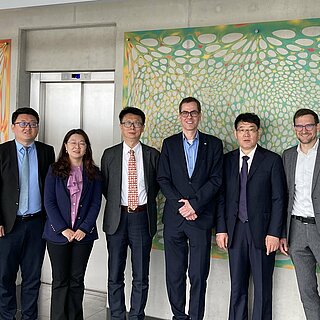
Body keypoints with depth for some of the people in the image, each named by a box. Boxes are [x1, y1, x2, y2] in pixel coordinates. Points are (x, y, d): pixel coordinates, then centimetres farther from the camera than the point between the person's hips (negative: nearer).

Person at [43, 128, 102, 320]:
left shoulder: (94, 173, 6)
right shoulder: (55, 171, 2)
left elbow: (96, 204, 2)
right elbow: (49, 202, -3)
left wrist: (84, 228, -9)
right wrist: (63, 229, -11)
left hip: (84, 234, 1)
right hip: (58, 233, -1)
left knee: (77, 280, 7)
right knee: (60, 280, 4)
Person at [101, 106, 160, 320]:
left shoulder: (153, 155, 3)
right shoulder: (109, 155, 4)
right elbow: (104, 186, 12)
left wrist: (146, 201, 7)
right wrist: (116, 203, 6)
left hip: (142, 218, 0)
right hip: (117, 217, 1)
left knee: (141, 276, 7)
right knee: (115, 275, 8)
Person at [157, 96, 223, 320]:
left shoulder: (213, 144, 6)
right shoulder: (169, 144, 9)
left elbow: (216, 180, -2)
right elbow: (163, 180, 3)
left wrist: (194, 204, -12)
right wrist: (181, 205, -9)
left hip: (201, 218, -1)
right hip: (174, 217, 2)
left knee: (199, 275, 1)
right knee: (174, 273, 8)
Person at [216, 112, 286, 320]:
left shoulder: (272, 160, -1)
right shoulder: (227, 160, 8)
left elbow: (279, 199, -4)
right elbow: (222, 197, 7)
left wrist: (274, 233, -10)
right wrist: (221, 229, 0)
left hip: (262, 230, -2)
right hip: (235, 230, 3)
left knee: (263, 286, 5)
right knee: (237, 286, 11)